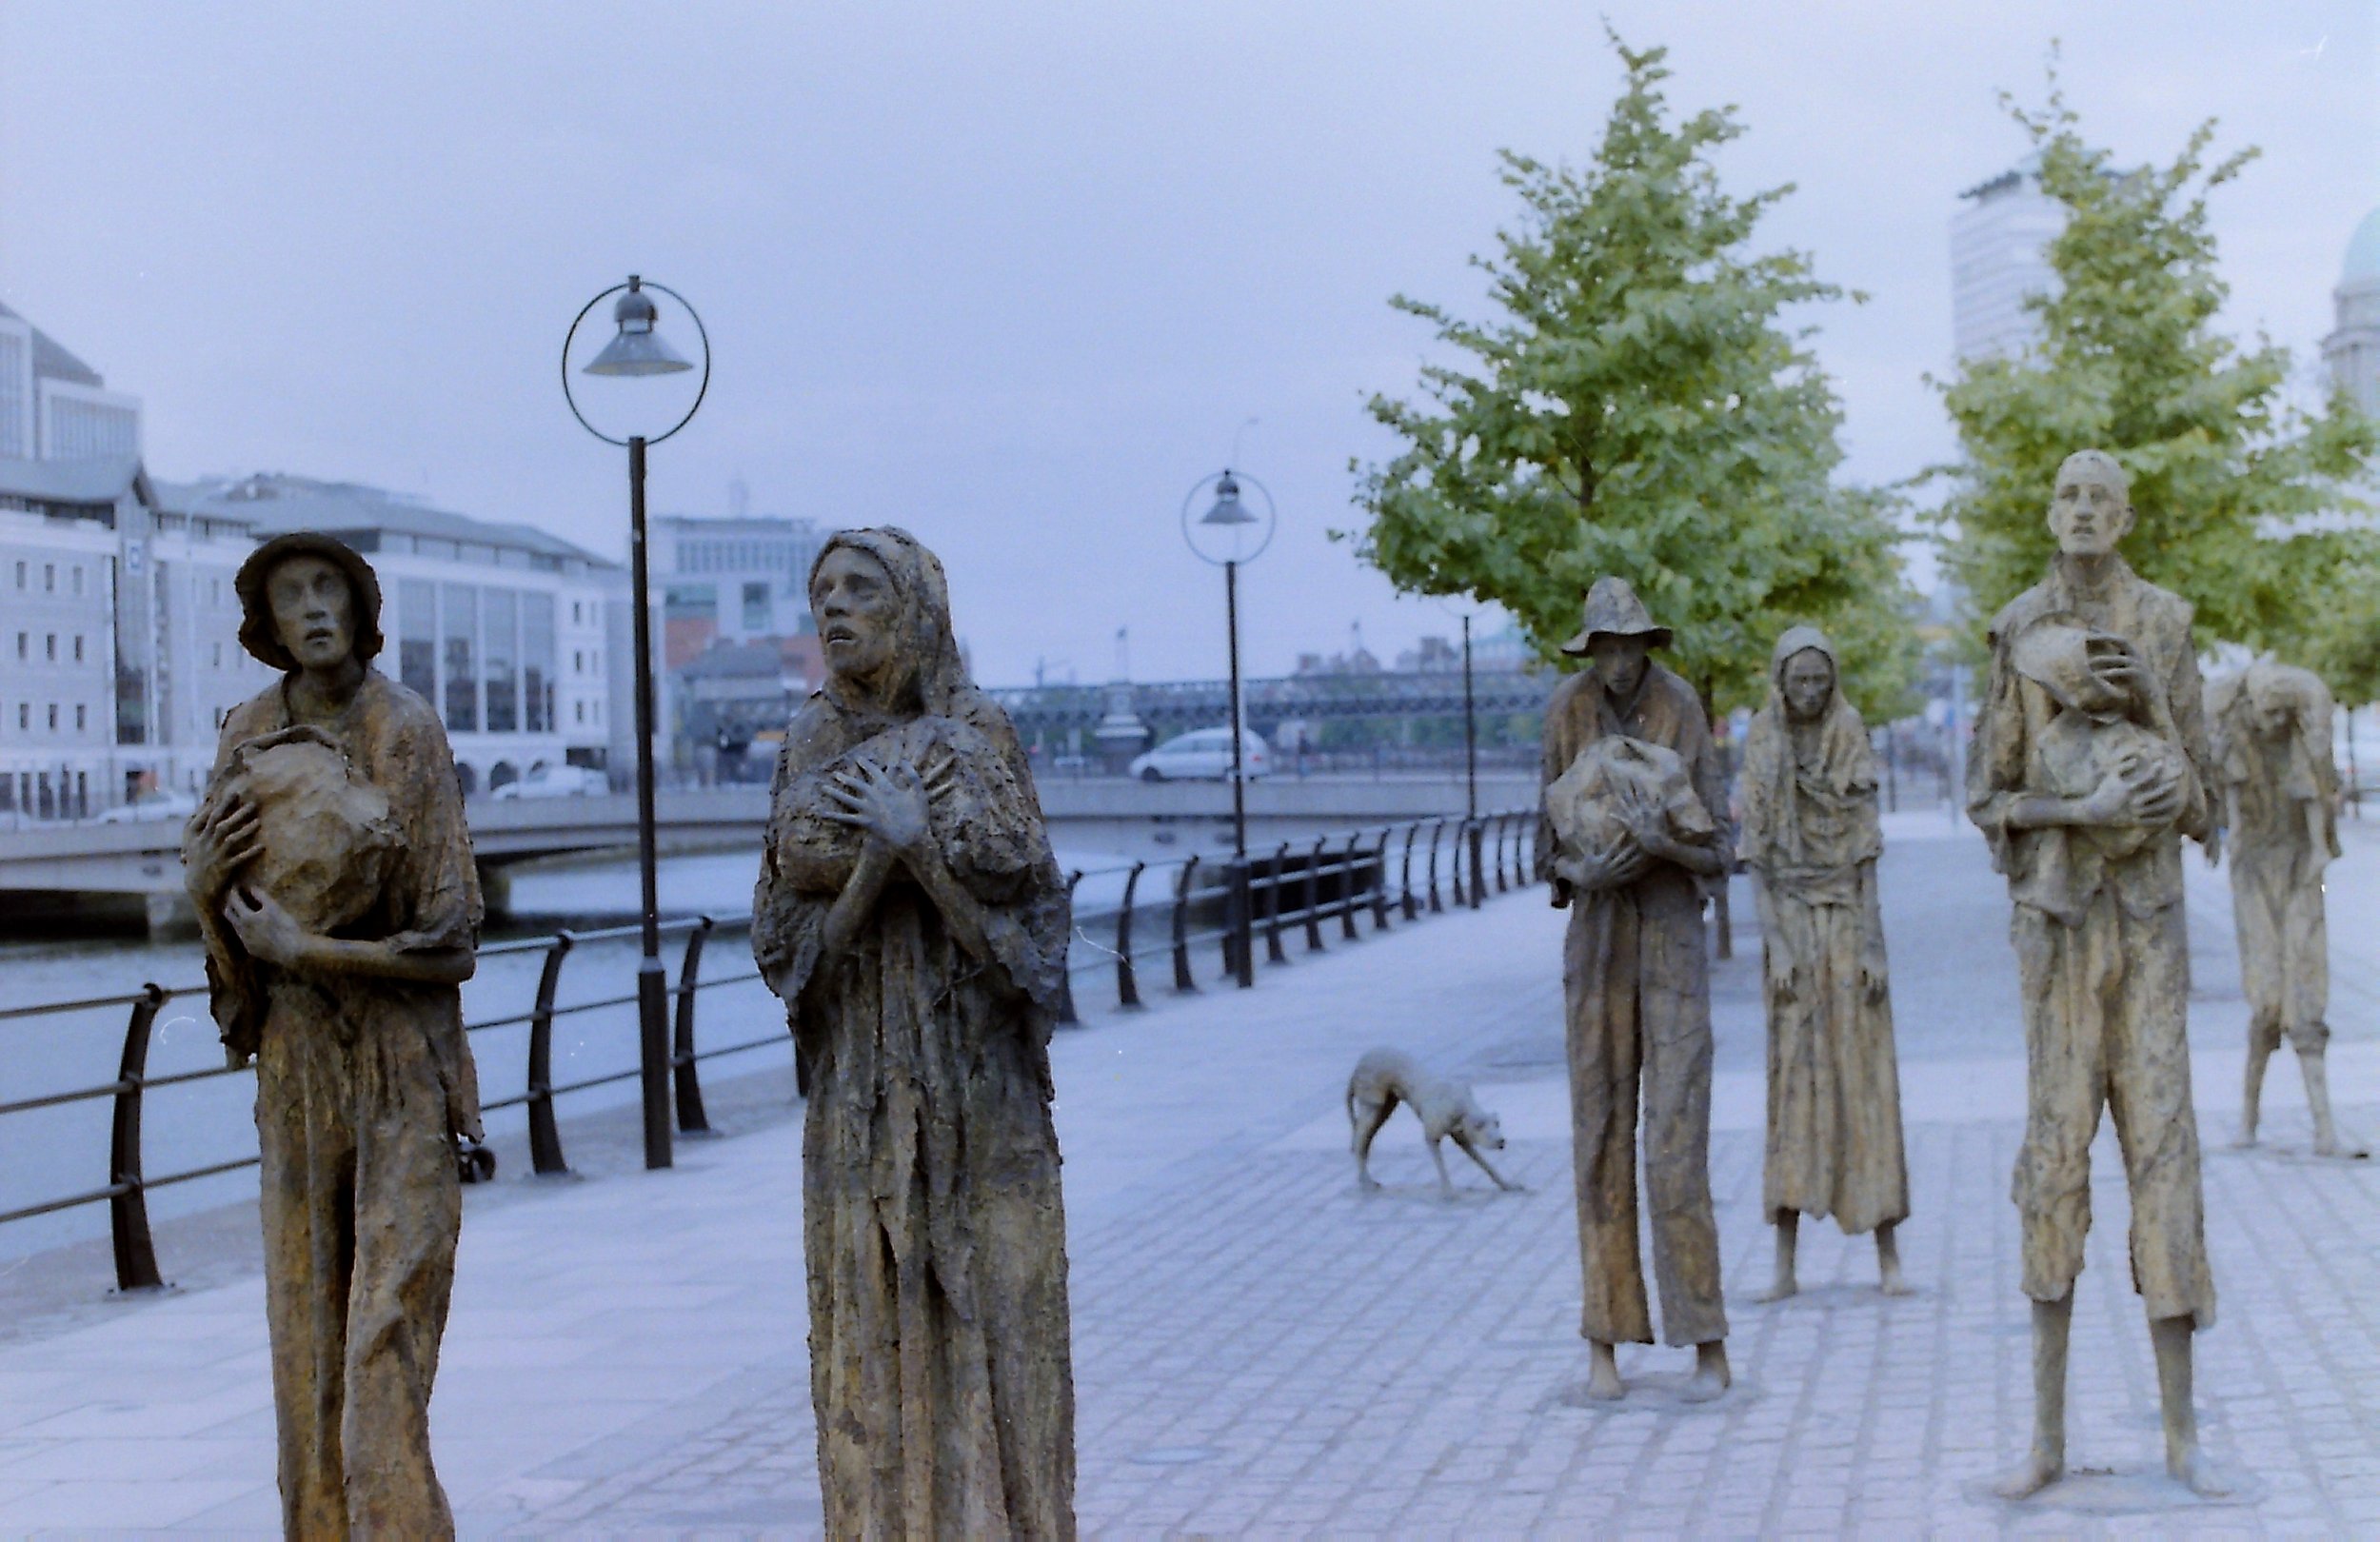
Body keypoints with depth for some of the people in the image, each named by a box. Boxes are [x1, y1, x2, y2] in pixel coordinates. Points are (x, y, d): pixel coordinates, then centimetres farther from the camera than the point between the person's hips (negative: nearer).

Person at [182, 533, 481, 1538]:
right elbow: (217, 896, 12)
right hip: (295, 1054, 5)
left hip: (401, 1064, -5)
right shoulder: (251, 734, 6)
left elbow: (449, 936, -10)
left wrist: (305, 947, -16)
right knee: (303, 1328, 7)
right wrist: (206, 880, -9)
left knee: (386, 1345, -9)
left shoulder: (406, 730, -9)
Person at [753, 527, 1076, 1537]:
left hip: (977, 1083, -3)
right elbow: (789, 944, 0)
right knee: (877, 1340, 2)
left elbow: (1022, 931, -7)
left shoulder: (980, 739, -2)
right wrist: (878, 859, -16)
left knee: (991, 1331, -2)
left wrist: (918, 843, -18)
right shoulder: (809, 754, 7)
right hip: (860, 1092, 3)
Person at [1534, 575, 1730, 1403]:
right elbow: (1549, 851, 3)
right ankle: (1604, 1342, 9)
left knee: (1678, 1138, -7)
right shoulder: (1568, 711, -2)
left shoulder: (1683, 715, -9)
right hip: (1596, 937, 2)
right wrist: (1582, 871, -20)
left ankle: (1709, 1348, 0)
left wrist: (1663, 842, -28)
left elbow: (1716, 853, -7)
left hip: (1674, 938, -2)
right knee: (1599, 1134, 3)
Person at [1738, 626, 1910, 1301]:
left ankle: (1888, 1256, 2)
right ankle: (1785, 1264, 0)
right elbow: (1759, 858, 0)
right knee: (1793, 1075, -2)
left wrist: (1873, 945, -6)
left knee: (1865, 1075, -2)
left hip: (1848, 919, 0)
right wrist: (1775, 944, -9)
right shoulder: (1763, 749, 2)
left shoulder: (1853, 745, 2)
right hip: (1791, 921, 0)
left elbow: (1866, 856, 1)